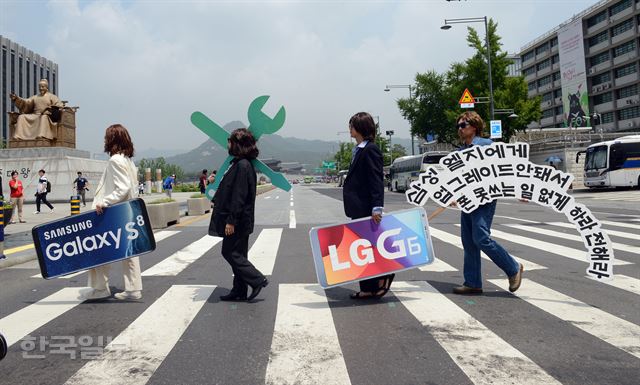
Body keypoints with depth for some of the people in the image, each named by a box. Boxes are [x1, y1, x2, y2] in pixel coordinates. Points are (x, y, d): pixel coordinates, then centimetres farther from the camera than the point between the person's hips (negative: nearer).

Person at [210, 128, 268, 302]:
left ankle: (257, 280, 1)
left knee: (230, 252, -3)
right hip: (240, 221, 10)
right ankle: (239, 291, 20)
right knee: (237, 253, 13)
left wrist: (231, 220, -22)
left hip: (239, 220, -10)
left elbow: (239, 196, -22)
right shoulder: (239, 164, 12)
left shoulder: (242, 165, -18)